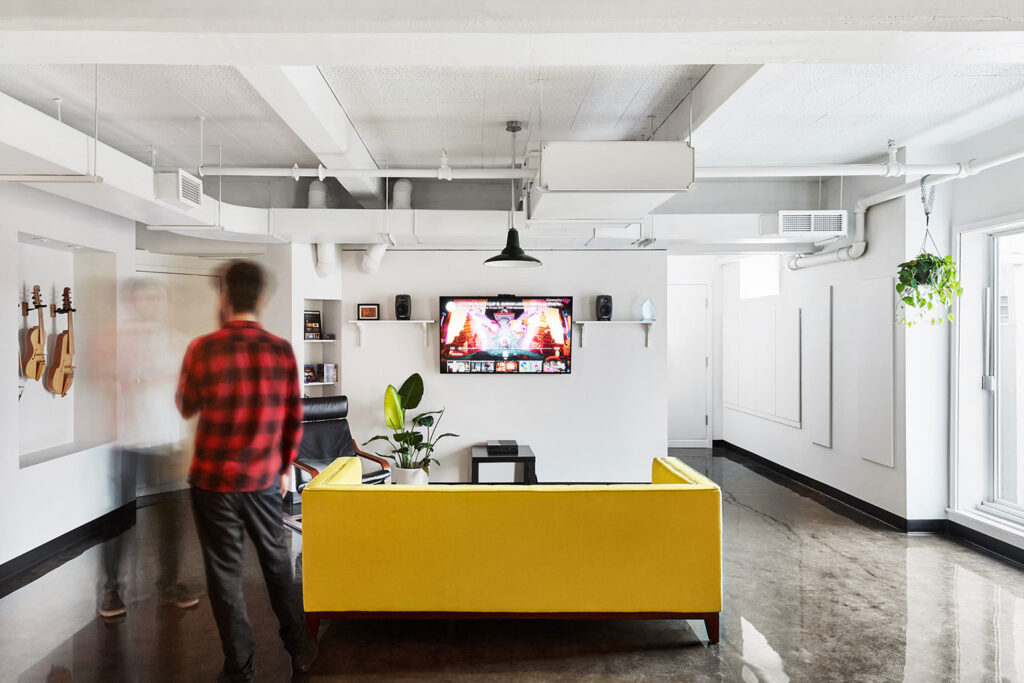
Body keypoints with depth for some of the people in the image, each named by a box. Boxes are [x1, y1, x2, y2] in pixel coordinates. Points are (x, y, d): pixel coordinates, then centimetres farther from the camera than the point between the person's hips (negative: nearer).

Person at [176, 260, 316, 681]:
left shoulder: (203, 349, -12)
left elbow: (186, 407, 4)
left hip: (213, 480, -2)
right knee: (277, 563, 18)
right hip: (264, 480, 2)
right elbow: (294, 416, 1)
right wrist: (286, 466, 13)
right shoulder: (281, 350, -6)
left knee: (224, 573, 11)